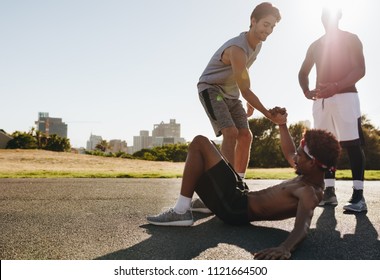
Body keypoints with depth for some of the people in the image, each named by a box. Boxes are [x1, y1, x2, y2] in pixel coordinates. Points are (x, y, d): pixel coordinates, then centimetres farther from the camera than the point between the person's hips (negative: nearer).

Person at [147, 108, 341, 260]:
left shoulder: (309, 194, -22)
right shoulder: (309, 178, 6)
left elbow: (303, 226, -41)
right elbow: (289, 153, 23)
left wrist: (285, 248, -61)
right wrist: (281, 124, 30)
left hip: (235, 208, -10)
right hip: (244, 199, 10)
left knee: (200, 143, -16)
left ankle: (181, 212, -13)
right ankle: (205, 201, 26)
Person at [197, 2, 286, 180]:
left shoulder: (258, 44, 1)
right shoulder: (237, 49, -29)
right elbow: (245, 90, -28)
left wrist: (249, 103, 17)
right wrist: (270, 116, -27)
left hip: (231, 93, 9)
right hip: (211, 89, -8)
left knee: (245, 136, -1)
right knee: (231, 133, -26)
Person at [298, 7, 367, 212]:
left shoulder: (350, 39, 6)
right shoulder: (315, 45, 20)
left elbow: (360, 70, -6)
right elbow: (303, 73, 21)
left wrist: (336, 86, -23)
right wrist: (306, 91, -2)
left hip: (345, 97, -5)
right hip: (320, 101, 5)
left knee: (353, 146, -10)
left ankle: (358, 196, -11)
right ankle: (329, 192, 7)